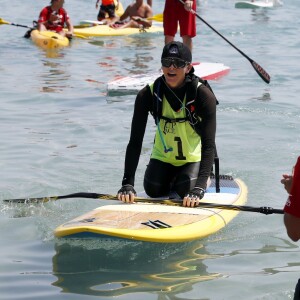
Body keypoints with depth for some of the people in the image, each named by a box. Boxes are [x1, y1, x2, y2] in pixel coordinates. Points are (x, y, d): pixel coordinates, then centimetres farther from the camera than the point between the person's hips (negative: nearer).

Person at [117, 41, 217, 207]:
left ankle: (202, 180, 14)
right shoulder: (148, 94, -18)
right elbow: (135, 142, -19)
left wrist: (198, 189, -43)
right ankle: (172, 178, 20)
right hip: (162, 158, 3)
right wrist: (127, 184, -29)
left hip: (193, 159, -3)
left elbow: (209, 145, -30)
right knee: (153, 190, -17)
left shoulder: (203, 96, -24)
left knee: (185, 190, -25)